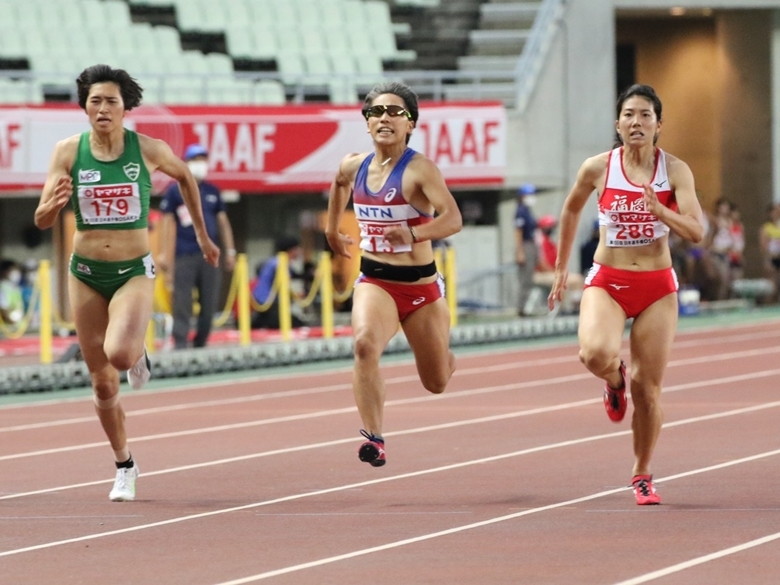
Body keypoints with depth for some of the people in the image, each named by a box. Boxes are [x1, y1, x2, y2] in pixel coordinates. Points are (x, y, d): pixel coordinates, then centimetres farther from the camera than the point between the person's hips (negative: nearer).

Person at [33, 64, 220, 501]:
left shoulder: (148, 150, -8)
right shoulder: (69, 151, -6)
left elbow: (185, 176, 13)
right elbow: (42, 221, -6)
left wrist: (202, 235, 18)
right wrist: (54, 204, -30)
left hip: (134, 272, -2)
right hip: (86, 273, 2)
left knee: (118, 354, -29)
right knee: (103, 385, 8)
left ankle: (138, 356, 10)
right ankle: (125, 467, 28)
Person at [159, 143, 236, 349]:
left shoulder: (212, 191, 15)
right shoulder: (175, 191, 2)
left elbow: (223, 222, 19)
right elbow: (168, 224, -1)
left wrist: (230, 251, 13)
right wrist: (166, 257, -6)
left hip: (209, 255, 5)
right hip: (184, 257, -5)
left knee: (210, 305, 5)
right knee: (182, 305, -8)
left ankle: (200, 346, 14)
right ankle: (179, 348, -8)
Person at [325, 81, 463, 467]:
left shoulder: (420, 170, -16)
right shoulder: (353, 167, 0)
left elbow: (453, 219, -29)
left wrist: (413, 234, -45)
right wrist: (332, 229, 30)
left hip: (420, 286, -2)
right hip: (374, 281, 2)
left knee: (436, 383, 14)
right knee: (365, 343, -32)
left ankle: (446, 358, 53)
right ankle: (373, 439, -31)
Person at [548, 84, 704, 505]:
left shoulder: (675, 171, -6)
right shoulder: (597, 168, -4)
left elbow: (696, 231, -13)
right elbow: (571, 210, 15)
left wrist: (658, 209, -30)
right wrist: (561, 269, 19)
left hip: (657, 286, 1)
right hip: (607, 281, 0)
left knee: (648, 390, 3)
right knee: (596, 353, -31)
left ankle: (642, 475, 24)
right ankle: (615, 381, 8)